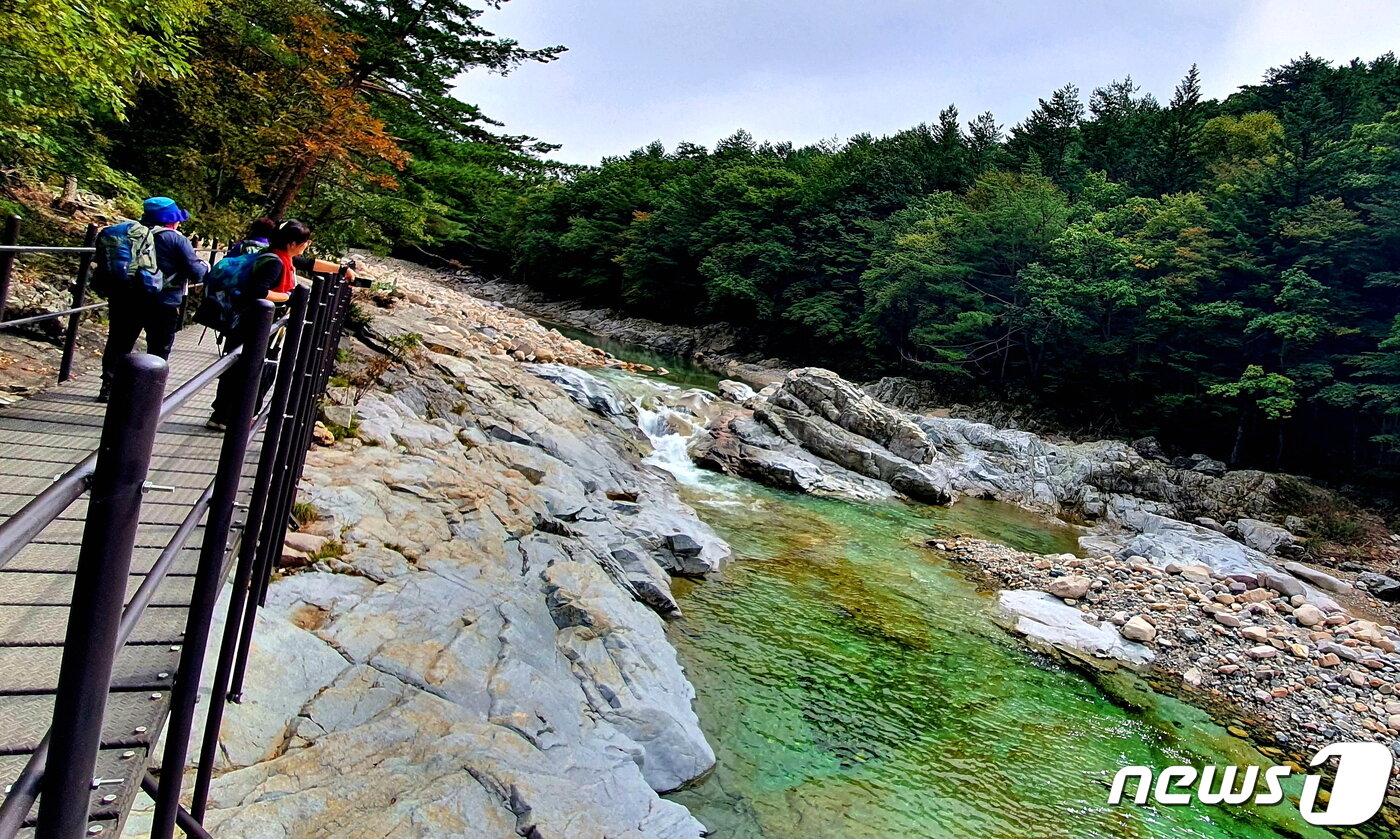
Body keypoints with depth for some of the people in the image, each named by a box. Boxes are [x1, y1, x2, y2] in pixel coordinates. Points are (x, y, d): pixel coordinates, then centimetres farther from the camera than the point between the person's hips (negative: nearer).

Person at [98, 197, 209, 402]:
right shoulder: (176, 239, -9)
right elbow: (196, 272, -12)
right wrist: (205, 266, 7)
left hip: (126, 298, 5)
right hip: (163, 302, -5)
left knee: (119, 343, 15)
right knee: (158, 350, 8)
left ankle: (108, 387, 18)